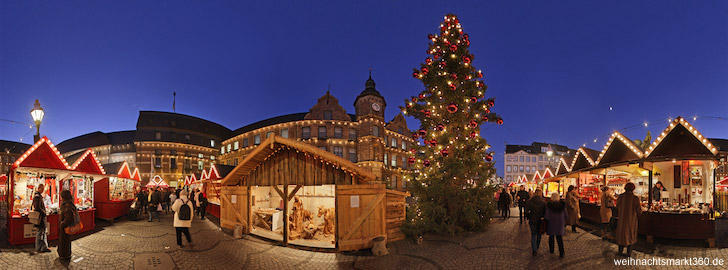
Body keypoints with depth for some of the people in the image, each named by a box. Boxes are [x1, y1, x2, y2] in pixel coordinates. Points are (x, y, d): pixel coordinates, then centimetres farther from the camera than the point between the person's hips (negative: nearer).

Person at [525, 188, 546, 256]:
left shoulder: (529, 201, -10)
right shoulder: (543, 202, -9)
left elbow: (527, 212, -8)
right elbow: (545, 212, -5)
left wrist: (528, 218, 7)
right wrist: (543, 217, 9)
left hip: (532, 221, -1)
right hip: (540, 221, 1)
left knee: (533, 235, 8)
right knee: (539, 234, 21)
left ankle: (534, 249, -3)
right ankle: (537, 247, 37)